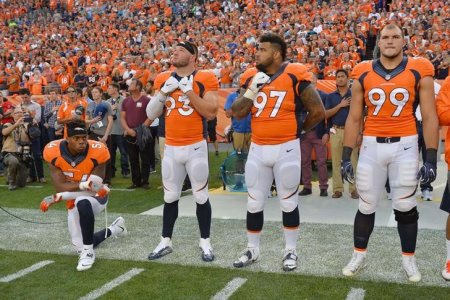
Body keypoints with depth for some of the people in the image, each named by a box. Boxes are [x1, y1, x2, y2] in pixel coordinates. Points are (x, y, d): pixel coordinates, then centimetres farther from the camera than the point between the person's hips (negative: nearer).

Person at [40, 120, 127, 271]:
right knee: (80, 246, 11)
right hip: (74, 202, 4)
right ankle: (115, 228, 39)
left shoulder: (97, 152, -27)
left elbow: (93, 189, -26)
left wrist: (57, 197, -31)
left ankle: (88, 253, -24)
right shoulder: (53, 152, -19)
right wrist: (84, 185, -41)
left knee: (82, 202, -41)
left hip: (97, 197, -4)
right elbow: (60, 186, -23)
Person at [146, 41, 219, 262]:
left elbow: (211, 113, -15)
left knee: (201, 196, 5)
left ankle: (205, 242, 18)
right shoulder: (164, 80, 8)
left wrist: (189, 91, -17)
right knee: (170, 197, 12)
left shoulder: (205, 79, -5)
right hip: (171, 148, 4)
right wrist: (163, 92, -6)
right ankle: (165, 241, 24)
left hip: (196, 147, -4)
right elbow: (151, 115, 7)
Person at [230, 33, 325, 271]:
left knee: (288, 202, 7)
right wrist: (251, 91, -8)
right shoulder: (252, 77, 5)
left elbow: (318, 111, -5)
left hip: (286, 149, -4)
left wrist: (300, 129, 7)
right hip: (257, 149, 5)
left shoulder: (295, 76, -10)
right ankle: (252, 250, 26)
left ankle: (291, 251, 23)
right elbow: (237, 113, 4)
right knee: (254, 203, 11)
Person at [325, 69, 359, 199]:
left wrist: (359, 132, -7)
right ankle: (337, 189, 10)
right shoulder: (331, 96, 9)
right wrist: (340, 105, -11)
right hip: (336, 131, 2)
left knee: (352, 161, -1)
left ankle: (353, 189, 5)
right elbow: (326, 114, -1)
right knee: (336, 161, 4)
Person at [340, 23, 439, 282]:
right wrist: (346, 156, 1)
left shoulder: (419, 72, -3)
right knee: (366, 206, 8)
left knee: (406, 207, 6)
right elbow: (354, 119, 6)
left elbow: (430, 117, -2)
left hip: (405, 145, -1)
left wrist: (431, 158, -8)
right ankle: (359, 255, 26)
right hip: (372, 145, 1)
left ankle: (409, 258, 25)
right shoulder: (363, 75, 1)